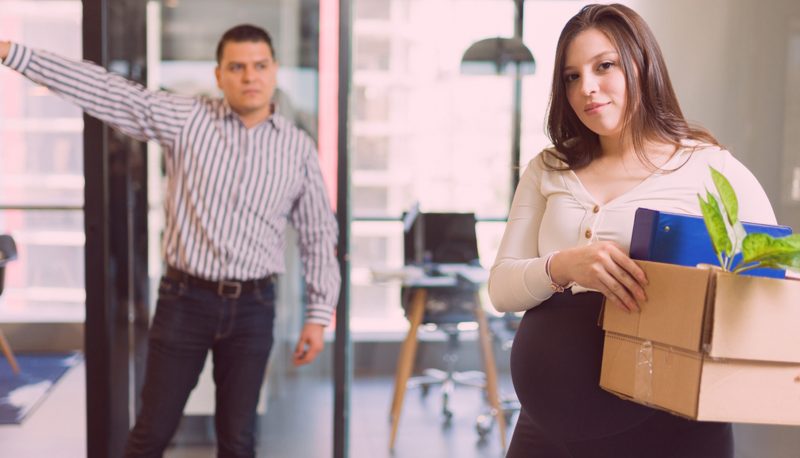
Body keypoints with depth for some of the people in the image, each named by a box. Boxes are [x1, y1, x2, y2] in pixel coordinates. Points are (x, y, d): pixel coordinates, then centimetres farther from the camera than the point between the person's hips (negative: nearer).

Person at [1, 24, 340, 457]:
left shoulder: (299, 147, 2)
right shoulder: (185, 118, -2)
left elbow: (319, 234, 8)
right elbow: (105, 89, -7)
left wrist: (319, 313, 3)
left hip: (252, 308, 1)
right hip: (185, 299, -1)